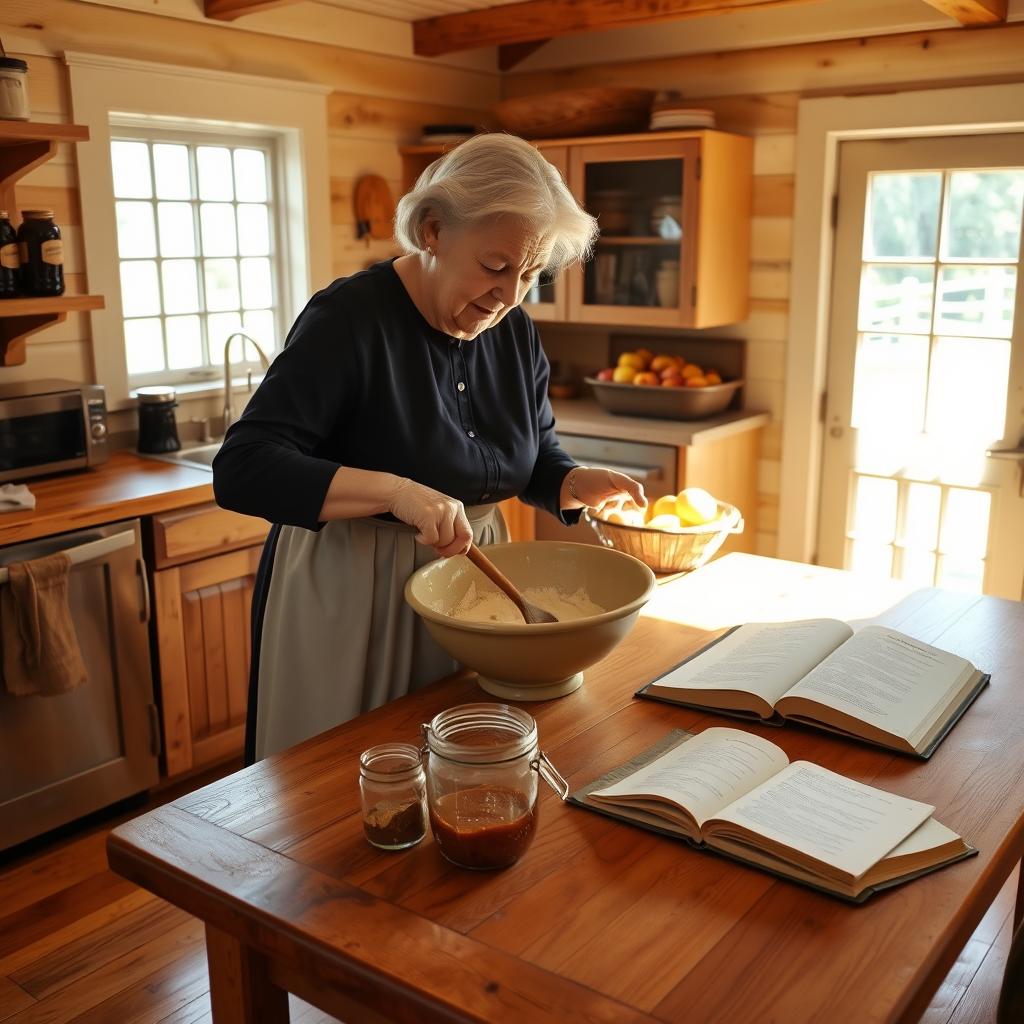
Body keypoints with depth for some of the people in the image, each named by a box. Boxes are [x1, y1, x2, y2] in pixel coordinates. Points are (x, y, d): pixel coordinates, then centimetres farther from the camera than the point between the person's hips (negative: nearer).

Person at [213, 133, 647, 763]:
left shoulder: (515, 332, 1)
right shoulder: (350, 317, -18)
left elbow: (537, 460, 13)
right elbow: (241, 471, -24)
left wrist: (577, 486, -10)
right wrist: (394, 491, -36)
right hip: (351, 600, -5)